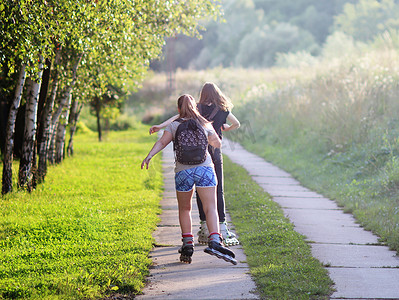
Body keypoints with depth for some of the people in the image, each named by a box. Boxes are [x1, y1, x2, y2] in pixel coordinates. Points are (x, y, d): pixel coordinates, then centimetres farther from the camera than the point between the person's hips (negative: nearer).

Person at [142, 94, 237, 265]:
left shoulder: (174, 125, 6)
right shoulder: (204, 125, 12)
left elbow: (162, 142, -8)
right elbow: (217, 144, 23)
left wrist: (149, 156, -12)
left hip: (183, 172, 0)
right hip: (204, 169, 0)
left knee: (184, 209, 16)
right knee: (210, 208, -6)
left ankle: (187, 244, 9)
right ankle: (214, 241, -26)